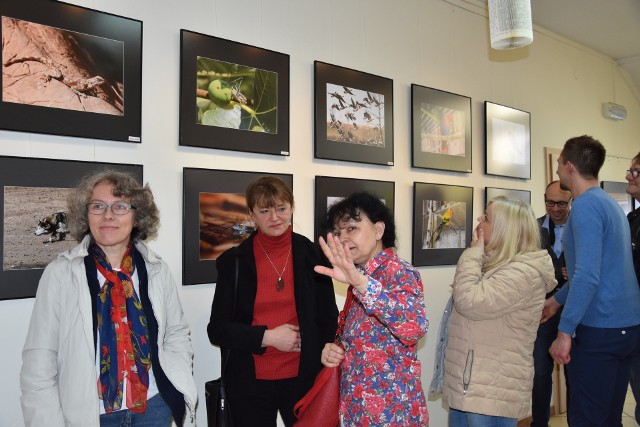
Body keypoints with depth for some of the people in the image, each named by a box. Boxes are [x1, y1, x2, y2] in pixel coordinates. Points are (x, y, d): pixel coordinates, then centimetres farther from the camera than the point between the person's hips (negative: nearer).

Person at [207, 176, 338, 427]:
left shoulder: (313, 255, -1)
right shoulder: (233, 261, -3)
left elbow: (328, 320, 5)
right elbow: (217, 329, -3)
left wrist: (325, 373, 0)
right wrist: (267, 337, -14)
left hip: (303, 378, 1)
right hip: (250, 383, 0)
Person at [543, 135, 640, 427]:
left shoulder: (586, 205, -16)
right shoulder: (610, 203, 14)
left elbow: (588, 276, -24)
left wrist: (565, 332, -20)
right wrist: (557, 300, 29)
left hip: (599, 330, -9)